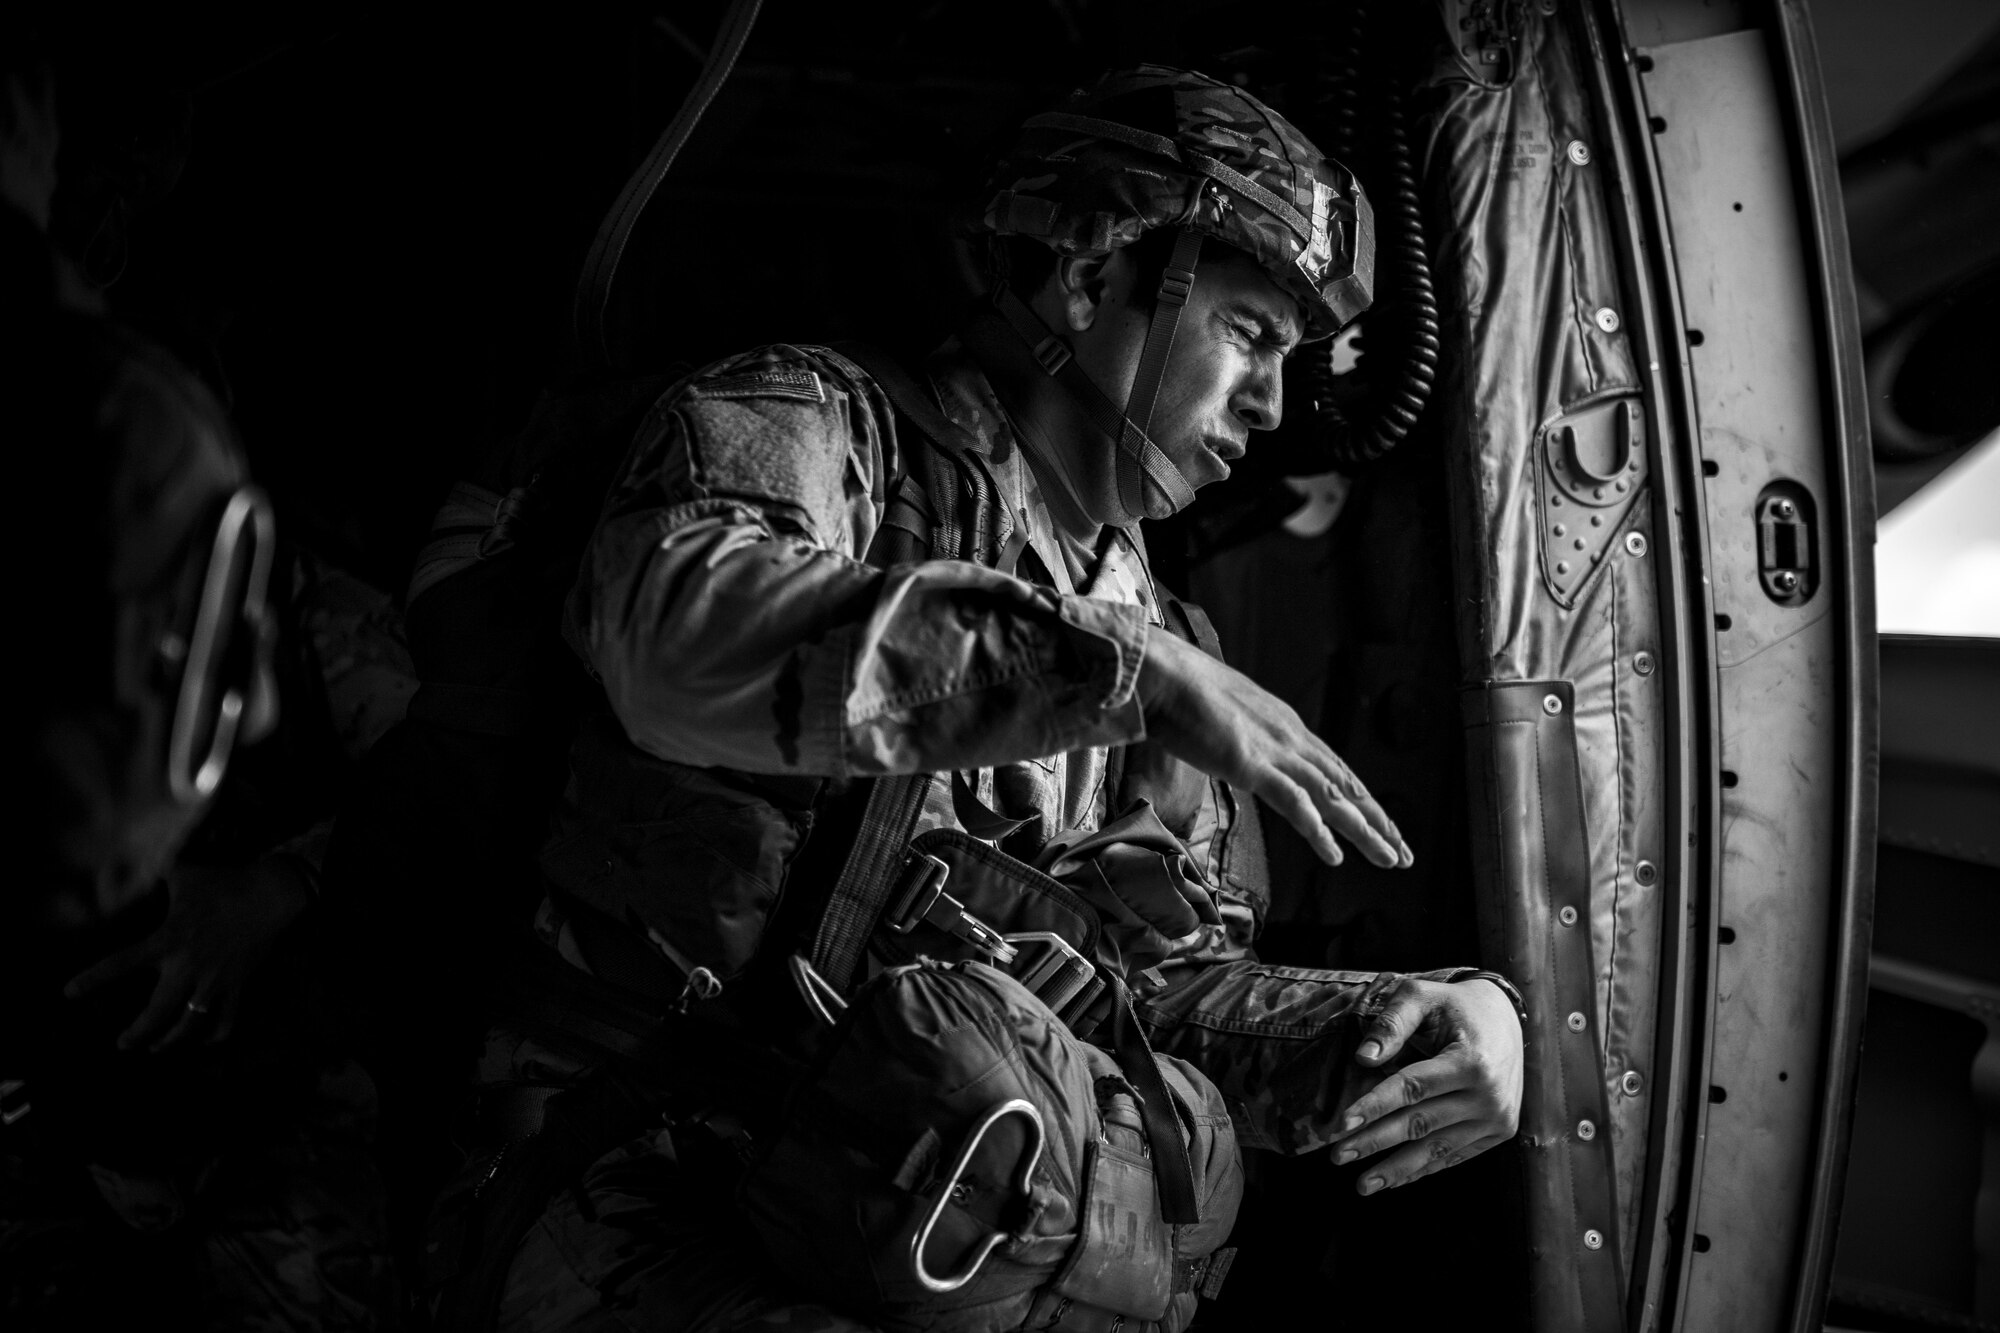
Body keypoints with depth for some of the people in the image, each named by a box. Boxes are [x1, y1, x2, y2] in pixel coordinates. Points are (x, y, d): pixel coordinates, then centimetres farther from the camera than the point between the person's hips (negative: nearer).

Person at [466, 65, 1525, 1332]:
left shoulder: (1154, 629, 16)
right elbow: (683, 629, -24)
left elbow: (1170, 976, 12)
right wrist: (1122, 664, -25)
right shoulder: (809, 415, -2)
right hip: (658, 1190, -5)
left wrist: (1409, 1027, -7)